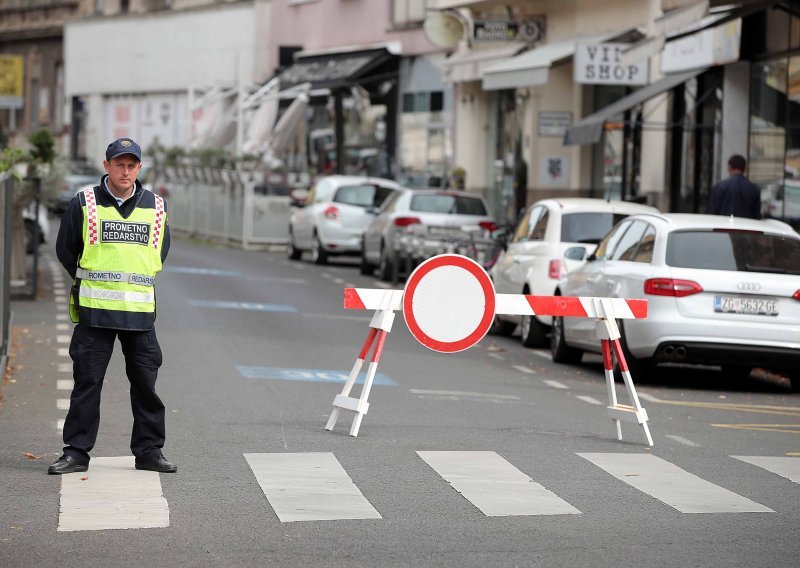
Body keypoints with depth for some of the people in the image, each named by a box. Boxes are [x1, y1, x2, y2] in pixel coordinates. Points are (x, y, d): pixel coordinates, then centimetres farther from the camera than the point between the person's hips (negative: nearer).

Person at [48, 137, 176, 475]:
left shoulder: (156, 207, 7)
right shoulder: (84, 204, 0)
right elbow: (65, 250, 8)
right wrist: (90, 284, 10)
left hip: (140, 310, 2)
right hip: (94, 309, -2)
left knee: (145, 383, 5)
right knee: (87, 382, 0)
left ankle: (149, 450, 14)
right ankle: (76, 452, 6)